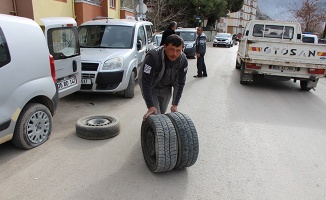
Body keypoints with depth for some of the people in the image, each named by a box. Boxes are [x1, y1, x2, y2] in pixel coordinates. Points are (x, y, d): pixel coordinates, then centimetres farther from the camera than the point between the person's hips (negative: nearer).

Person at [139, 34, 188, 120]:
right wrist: (150, 106, -35)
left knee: (162, 114, 11)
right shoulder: (152, 57, -35)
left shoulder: (183, 60, -22)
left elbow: (180, 83, -12)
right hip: (151, 88, -4)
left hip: (166, 88, 4)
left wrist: (175, 104, -14)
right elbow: (146, 83, -33)